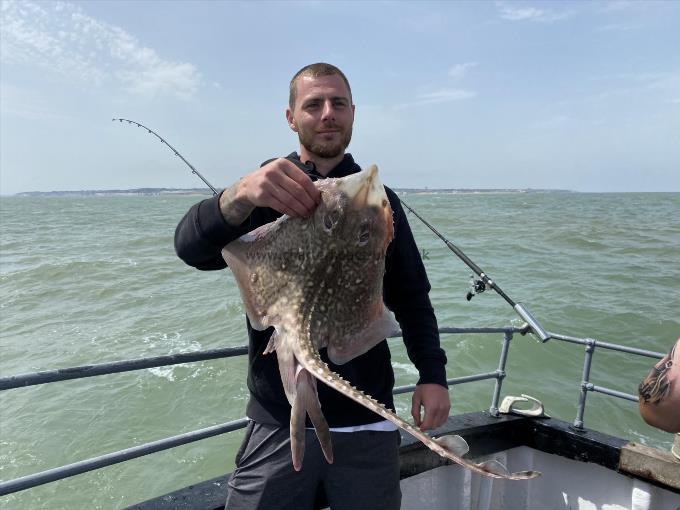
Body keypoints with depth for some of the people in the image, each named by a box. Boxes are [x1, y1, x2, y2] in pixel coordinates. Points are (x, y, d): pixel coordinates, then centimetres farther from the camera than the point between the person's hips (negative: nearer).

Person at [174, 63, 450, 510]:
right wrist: (241, 195, -37)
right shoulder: (265, 190, 0)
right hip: (278, 422, -1)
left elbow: (412, 297, 8)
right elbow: (192, 247, -18)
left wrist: (432, 373, -5)